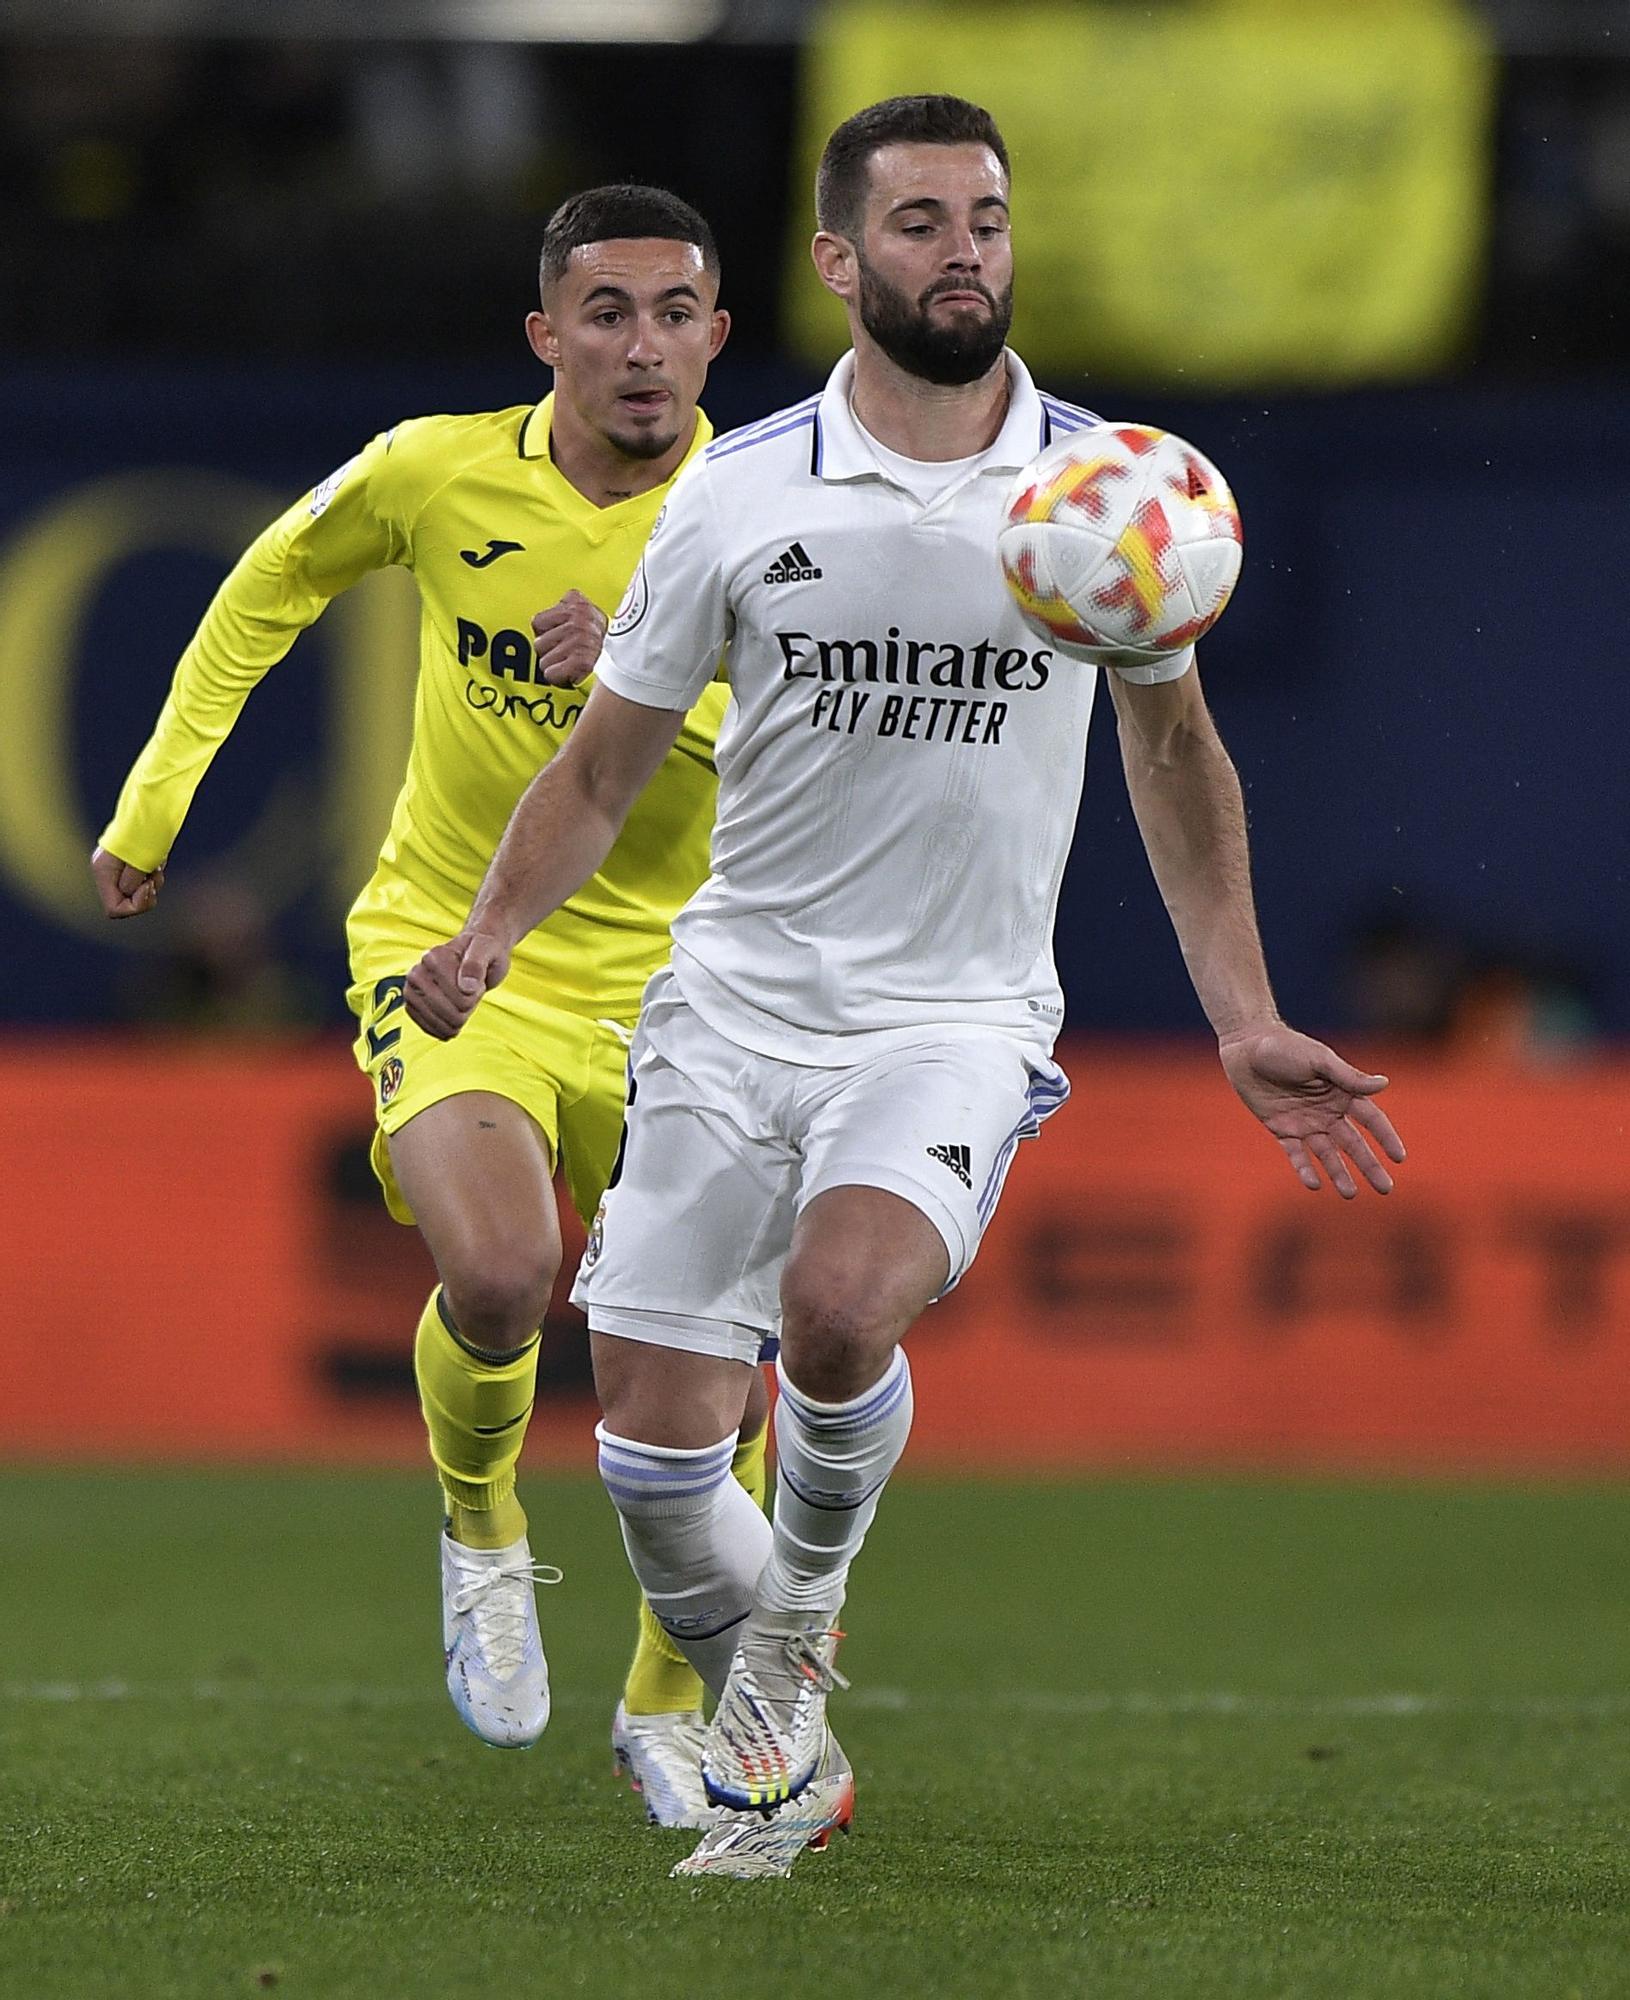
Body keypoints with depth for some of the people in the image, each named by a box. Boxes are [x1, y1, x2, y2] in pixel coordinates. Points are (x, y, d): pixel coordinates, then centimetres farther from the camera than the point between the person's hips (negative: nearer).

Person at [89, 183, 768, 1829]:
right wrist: (155, 797, 12)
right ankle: (480, 1531, 5)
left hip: (663, 975, 1)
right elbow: (273, 582, 12)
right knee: (497, 1277, -28)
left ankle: (668, 1710, 21)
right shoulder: (438, 473, -8)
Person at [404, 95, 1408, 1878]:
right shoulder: (737, 495, -1)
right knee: (652, 1455, -3)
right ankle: (780, 1758, 23)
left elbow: (1174, 752, 15)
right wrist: (491, 932, -11)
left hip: (960, 1024, -1)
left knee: (840, 1299, -31)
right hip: (734, 1011, 2)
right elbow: (605, 762, 7)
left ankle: (799, 1615, -2)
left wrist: (1244, 1025, 10)